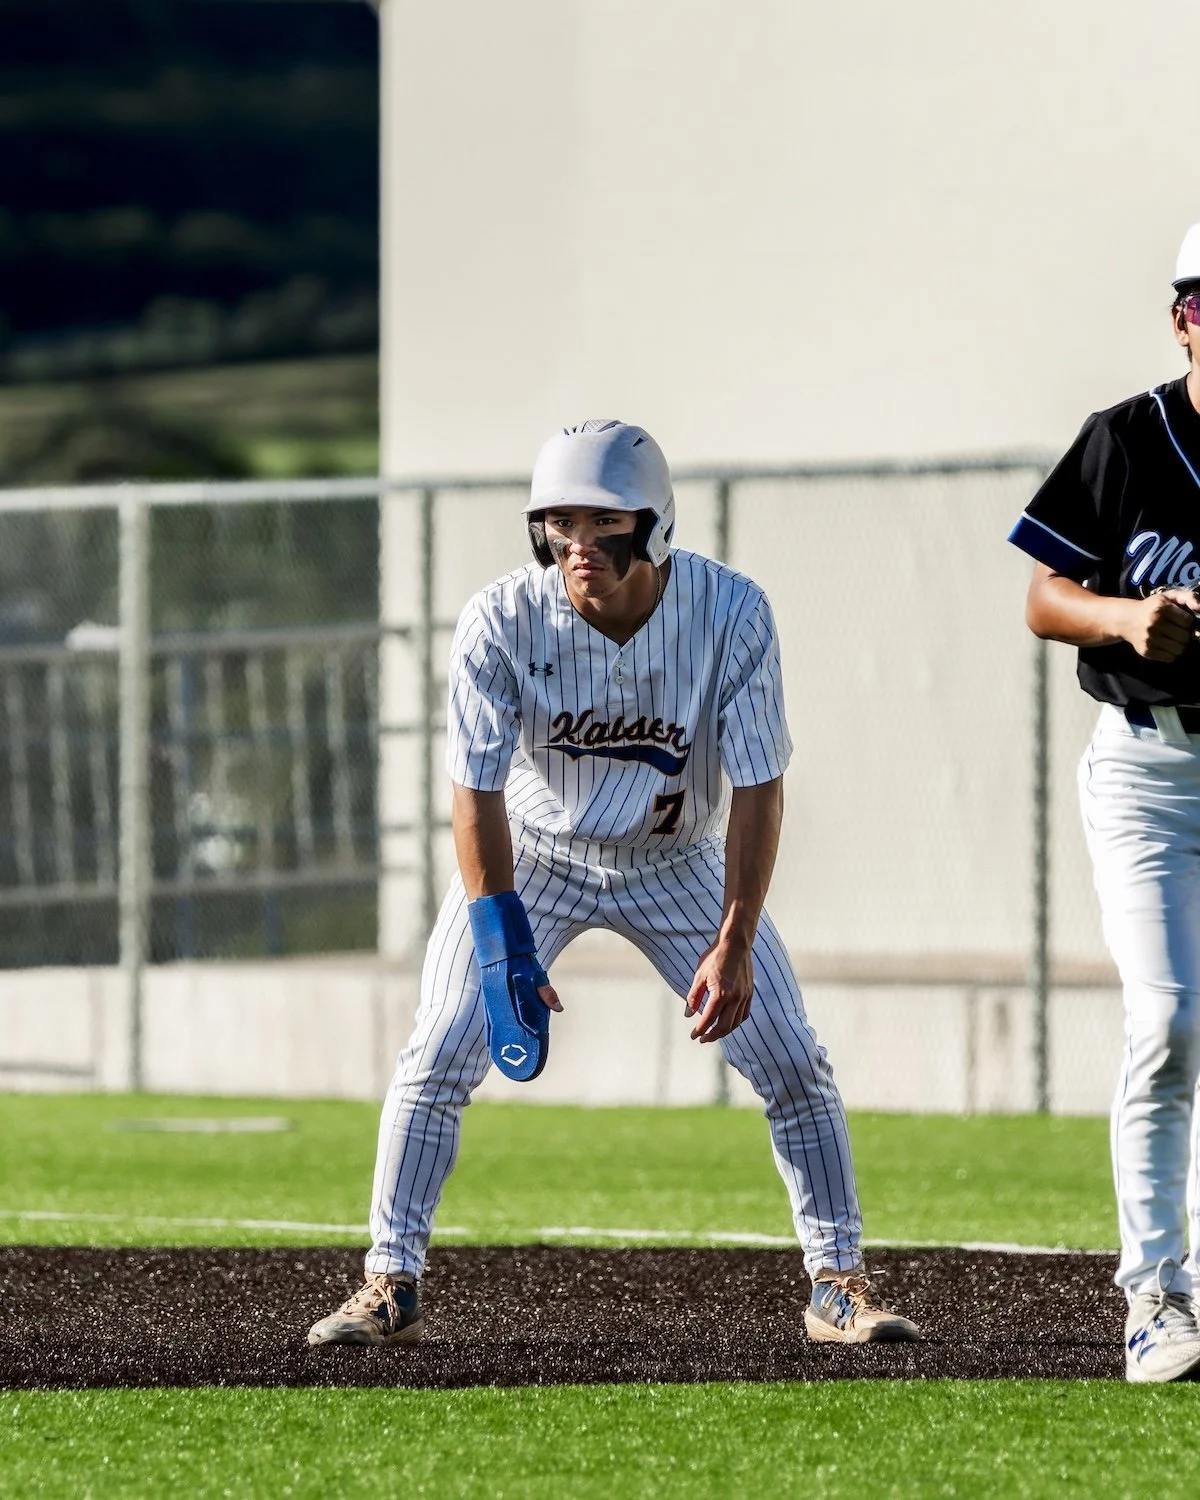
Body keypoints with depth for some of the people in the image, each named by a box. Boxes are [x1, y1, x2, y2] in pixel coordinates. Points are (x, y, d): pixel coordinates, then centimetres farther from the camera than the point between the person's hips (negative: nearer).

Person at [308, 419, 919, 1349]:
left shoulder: (731, 613, -25)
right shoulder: (503, 623, -26)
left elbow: (759, 786, -22)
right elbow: (478, 792, -22)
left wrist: (734, 944, -28)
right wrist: (504, 948, -30)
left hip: (677, 863, 1)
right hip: (533, 856, 0)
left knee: (793, 1062, -6)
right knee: (437, 1060, -12)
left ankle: (840, 1282, 7)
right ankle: (391, 1287, -2)